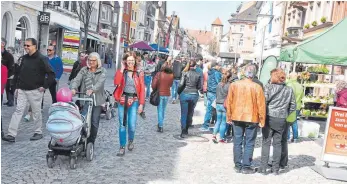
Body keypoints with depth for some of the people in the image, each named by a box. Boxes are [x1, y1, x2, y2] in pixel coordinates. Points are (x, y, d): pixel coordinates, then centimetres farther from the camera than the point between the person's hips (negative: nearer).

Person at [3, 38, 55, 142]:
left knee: (36, 112, 5)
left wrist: (44, 86, -14)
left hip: (35, 91, -6)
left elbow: (51, 74, -15)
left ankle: (38, 133, 20)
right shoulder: (24, 58, 10)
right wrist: (18, 86, 13)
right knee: (18, 111, 1)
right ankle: (11, 135, 1)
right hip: (22, 90, 6)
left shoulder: (41, 59, -11)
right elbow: (20, 73, 18)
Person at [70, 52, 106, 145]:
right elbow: (77, 80, -2)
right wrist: (73, 88, -23)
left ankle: (91, 142, 16)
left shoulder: (102, 71, 5)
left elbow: (100, 82, -13)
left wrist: (92, 90, -31)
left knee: (95, 122, 2)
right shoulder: (84, 70, 13)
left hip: (97, 100, -1)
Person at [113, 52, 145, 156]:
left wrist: (141, 104, -3)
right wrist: (122, 69, -14)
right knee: (122, 125, 3)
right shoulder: (122, 71, 3)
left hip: (134, 101, -1)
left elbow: (142, 89, 1)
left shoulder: (139, 73, 2)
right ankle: (122, 147, 14)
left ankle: (131, 140, 27)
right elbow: (116, 83, -15)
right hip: (122, 100, 1)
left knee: (132, 125, -5)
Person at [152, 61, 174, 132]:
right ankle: (160, 124, 30)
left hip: (159, 94, -3)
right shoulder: (171, 75, -8)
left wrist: (155, 90, 2)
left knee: (160, 110, 5)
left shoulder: (159, 74, -16)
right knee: (163, 110, 19)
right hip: (167, 94, 3)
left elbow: (154, 84, -15)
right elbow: (170, 85, 5)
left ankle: (160, 126, 3)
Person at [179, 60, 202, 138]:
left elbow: (181, 84, -9)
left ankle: (183, 132, -1)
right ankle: (186, 130, 24)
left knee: (184, 114, 3)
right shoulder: (198, 75, -2)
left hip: (185, 94, -2)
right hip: (194, 95, 2)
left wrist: (178, 92, 6)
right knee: (190, 113, 16)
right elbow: (200, 87, 0)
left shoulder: (185, 73, -6)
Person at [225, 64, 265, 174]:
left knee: (237, 142, 11)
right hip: (251, 118, -2)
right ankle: (246, 167, 11)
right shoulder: (257, 87, -10)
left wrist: (229, 117, 10)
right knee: (249, 143, 7)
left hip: (237, 117, 3)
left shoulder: (234, 85, -3)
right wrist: (262, 120, 0)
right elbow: (261, 105, -8)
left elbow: (229, 102, 1)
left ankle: (238, 166, 17)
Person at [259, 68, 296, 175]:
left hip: (269, 117, -3)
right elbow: (293, 106, 8)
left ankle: (263, 167, 5)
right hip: (282, 119, 3)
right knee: (278, 143, 10)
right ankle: (276, 168, 13)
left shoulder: (268, 87, -6)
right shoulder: (289, 90, 6)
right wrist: (287, 116, 15)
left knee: (266, 142, 4)